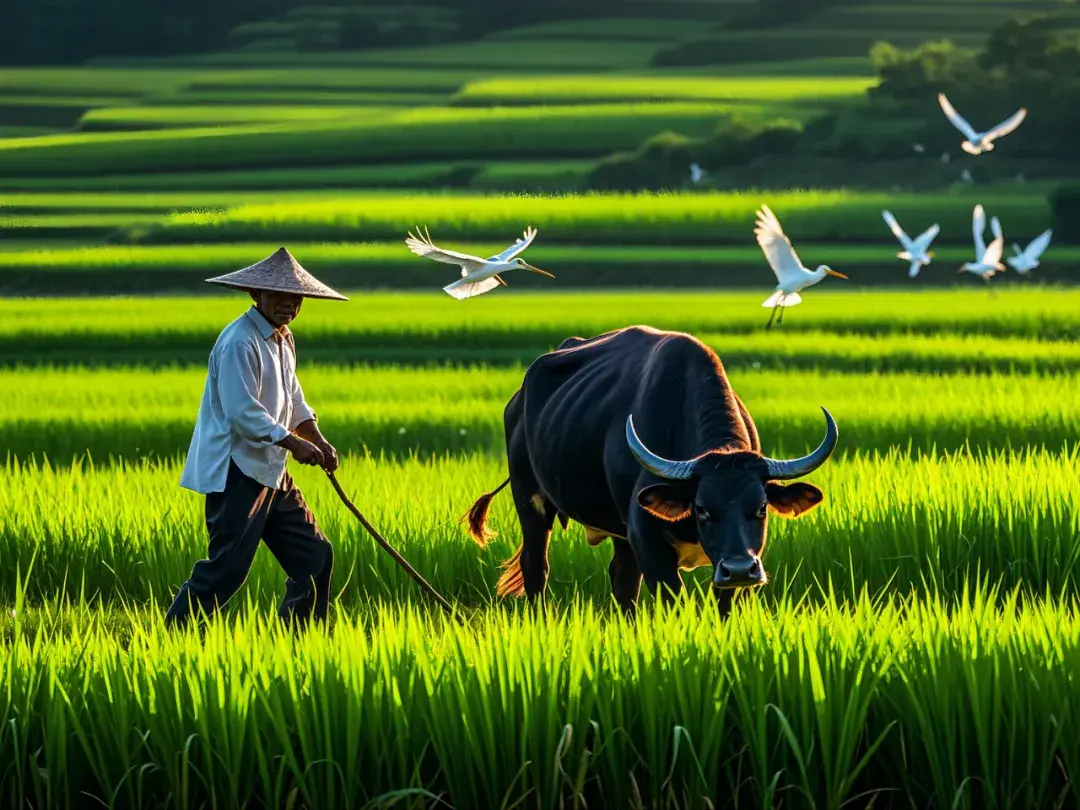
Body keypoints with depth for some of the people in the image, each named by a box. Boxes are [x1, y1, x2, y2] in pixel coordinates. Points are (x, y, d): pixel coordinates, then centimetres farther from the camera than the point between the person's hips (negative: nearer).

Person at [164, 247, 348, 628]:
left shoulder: (283, 340, 15)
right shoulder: (240, 343, -17)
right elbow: (242, 411, -23)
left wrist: (319, 441, 9)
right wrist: (293, 443, -23)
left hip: (271, 474, 10)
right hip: (236, 472, -10)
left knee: (314, 556, 10)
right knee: (227, 568, -13)